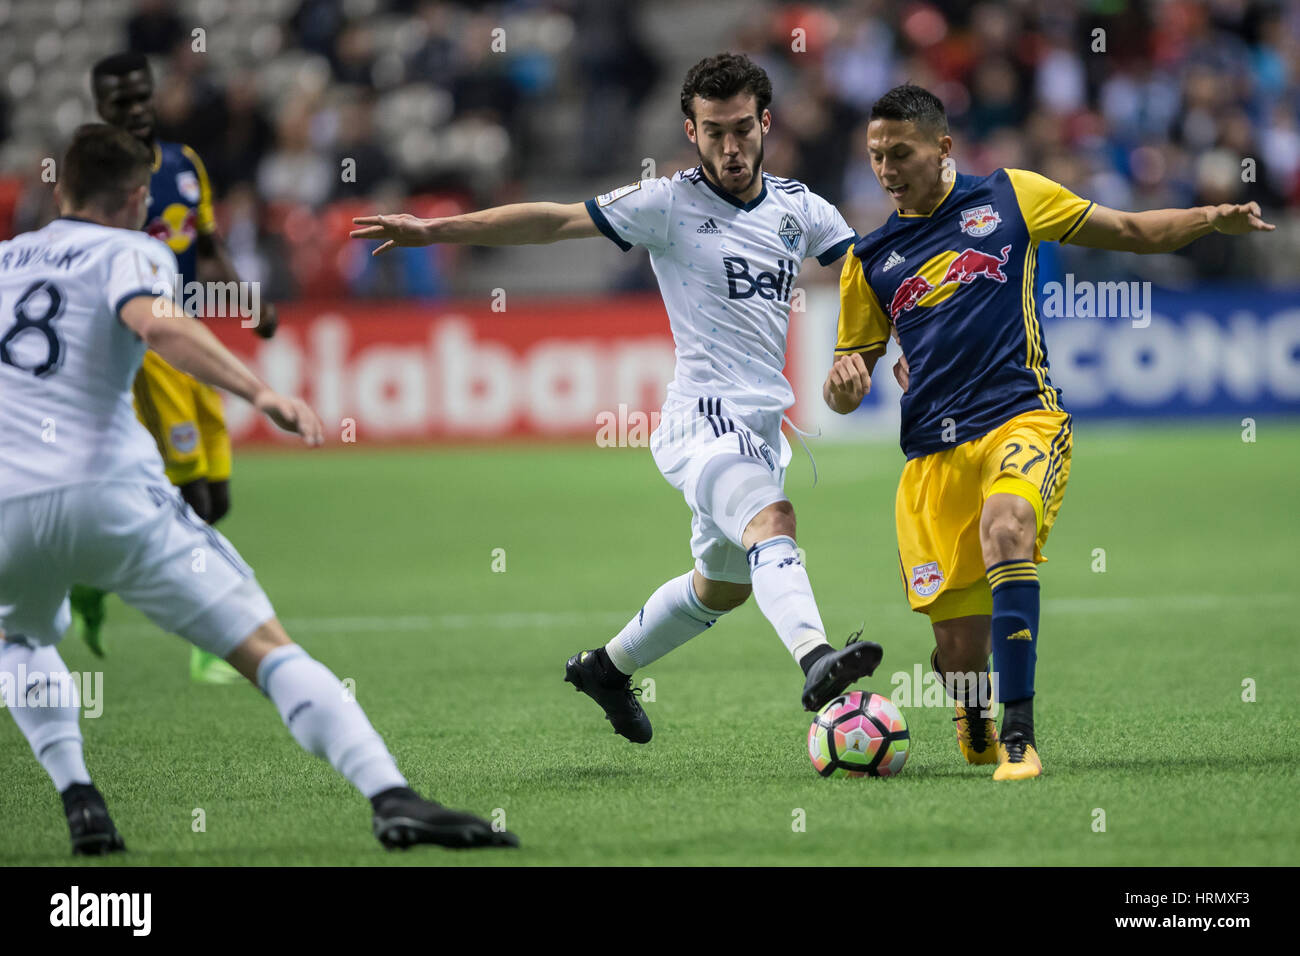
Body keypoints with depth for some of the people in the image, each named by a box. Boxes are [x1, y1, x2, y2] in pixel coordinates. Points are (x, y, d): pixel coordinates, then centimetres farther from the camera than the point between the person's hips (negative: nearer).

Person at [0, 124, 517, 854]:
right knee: (268, 648, -5)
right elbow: (154, 321, -16)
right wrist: (259, 392, -24)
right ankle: (393, 798, -21)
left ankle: (78, 798, 14)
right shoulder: (130, 253, 7)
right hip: (113, 493, -4)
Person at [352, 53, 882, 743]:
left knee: (724, 585, 21)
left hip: (763, 426, 7)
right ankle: (815, 661, -55)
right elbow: (553, 221, -6)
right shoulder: (668, 202, -5)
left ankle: (606, 668, 42)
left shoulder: (800, 209, 9)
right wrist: (435, 229, -10)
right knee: (771, 522, -33)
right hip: (701, 419, -7)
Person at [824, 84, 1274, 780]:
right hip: (933, 455, 2)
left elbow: (1132, 232, 16)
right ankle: (974, 723, 35)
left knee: (1004, 526, -37)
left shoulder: (1010, 196, 9)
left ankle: (1020, 733, -33)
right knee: (961, 652, -3)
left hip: (1021, 418, -2)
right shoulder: (870, 259, 13)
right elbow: (847, 378, 19)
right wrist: (844, 384, -5)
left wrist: (1211, 220, -1)